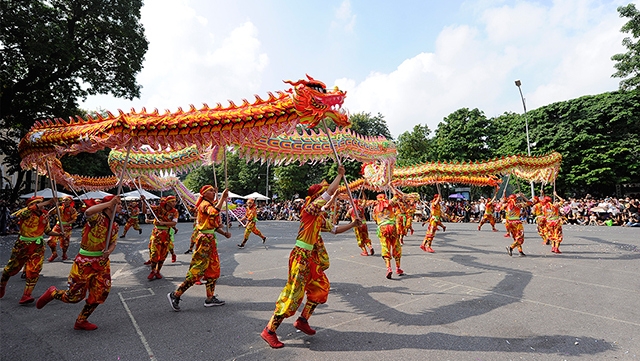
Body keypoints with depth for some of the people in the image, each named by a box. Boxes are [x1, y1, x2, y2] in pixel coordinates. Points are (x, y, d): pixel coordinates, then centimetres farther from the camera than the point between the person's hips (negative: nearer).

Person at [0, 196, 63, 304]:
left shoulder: (45, 216, 1)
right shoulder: (27, 212, -14)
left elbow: (48, 231, 11)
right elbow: (31, 208, -40)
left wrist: (58, 234, -6)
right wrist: (47, 202, -43)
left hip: (38, 247, 3)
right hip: (23, 245, -2)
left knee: (33, 271, -8)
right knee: (11, 268, 17)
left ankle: (26, 295, -5)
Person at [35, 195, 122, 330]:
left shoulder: (115, 226, 6)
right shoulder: (98, 218, -18)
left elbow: (113, 243, 8)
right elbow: (88, 212, -41)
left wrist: (109, 251, -14)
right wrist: (110, 203, -40)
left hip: (102, 262, 7)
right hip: (85, 262, -7)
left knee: (100, 294, 10)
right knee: (74, 296, 4)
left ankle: (81, 321, 30)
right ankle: (52, 293, 36)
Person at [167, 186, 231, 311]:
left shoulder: (211, 204, 16)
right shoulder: (205, 204, -13)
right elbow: (214, 212, -37)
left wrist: (224, 233, 6)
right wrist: (223, 198, -34)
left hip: (211, 240, 10)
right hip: (205, 240, -10)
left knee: (214, 269, 13)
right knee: (197, 270, -6)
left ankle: (210, 298, 23)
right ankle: (175, 295, 8)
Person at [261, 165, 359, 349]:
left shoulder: (320, 217, 13)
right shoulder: (310, 209, -14)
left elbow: (335, 230, 25)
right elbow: (330, 191, -22)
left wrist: (352, 225, 18)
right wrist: (340, 174, -10)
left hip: (312, 258, 10)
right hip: (301, 257, -10)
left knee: (321, 288, 17)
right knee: (293, 294, -5)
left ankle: (303, 321, 30)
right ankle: (269, 331, 7)